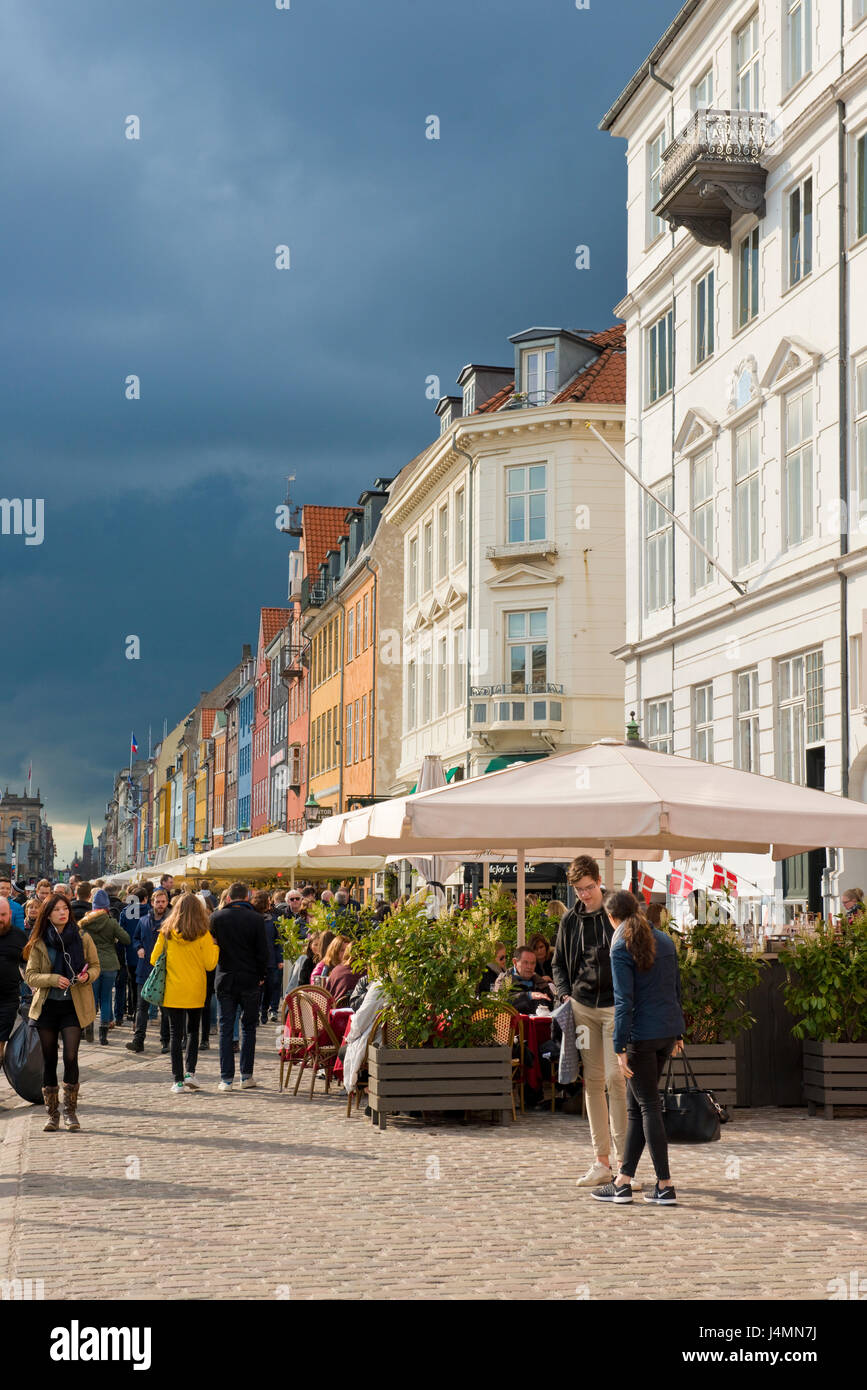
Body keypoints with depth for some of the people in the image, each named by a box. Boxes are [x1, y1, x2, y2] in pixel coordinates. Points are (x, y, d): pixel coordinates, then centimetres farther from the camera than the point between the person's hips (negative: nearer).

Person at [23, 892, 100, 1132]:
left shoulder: (82, 938, 1)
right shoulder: (39, 943, 1)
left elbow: (95, 966, 11)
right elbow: (30, 975, 0)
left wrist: (87, 976, -12)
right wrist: (53, 979, -17)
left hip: (73, 1006, -1)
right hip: (46, 1006, 1)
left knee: (71, 1057, -13)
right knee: (49, 1060, 6)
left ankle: (70, 1111, 1)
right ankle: (52, 1114, 16)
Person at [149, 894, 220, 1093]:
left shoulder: (166, 932, -5)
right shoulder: (203, 935, -9)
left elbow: (154, 960, 2)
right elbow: (210, 964, -6)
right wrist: (214, 946, 9)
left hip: (173, 992, 0)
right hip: (195, 991, 0)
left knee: (176, 1034, 4)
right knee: (193, 1031, 18)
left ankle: (178, 1080, 1)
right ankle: (190, 1072, 4)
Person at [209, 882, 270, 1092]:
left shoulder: (217, 917, -3)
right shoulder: (255, 919, -6)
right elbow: (263, 951, -4)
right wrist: (261, 976, 7)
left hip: (225, 980, 0)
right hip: (250, 980, 0)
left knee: (226, 1028, 5)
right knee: (248, 1027, 11)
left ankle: (226, 1078, 1)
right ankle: (246, 1075, 11)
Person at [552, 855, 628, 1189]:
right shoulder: (570, 920, 9)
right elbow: (559, 962, 19)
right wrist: (564, 993, 2)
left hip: (615, 1007, -4)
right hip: (582, 1007, 4)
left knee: (616, 1079, -10)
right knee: (592, 1082, 5)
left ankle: (625, 1160, -5)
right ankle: (601, 1161, 10)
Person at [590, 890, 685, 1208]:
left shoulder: (622, 950, -11)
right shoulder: (665, 941, 11)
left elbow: (624, 1001, -17)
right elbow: (676, 989, 16)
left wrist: (620, 1048, -16)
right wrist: (678, 1032, 24)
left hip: (641, 1037, -7)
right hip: (668, 1032, 7)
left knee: (648, 1107, -1)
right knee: (636, 1106, 13)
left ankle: (665, 1186, -1)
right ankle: (623, 1180, 16)